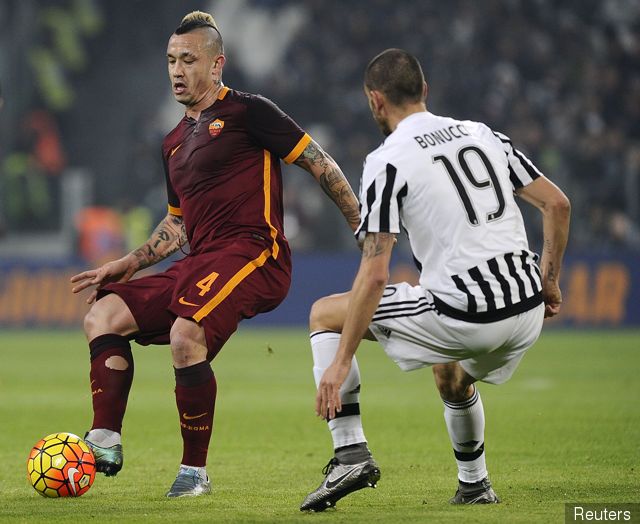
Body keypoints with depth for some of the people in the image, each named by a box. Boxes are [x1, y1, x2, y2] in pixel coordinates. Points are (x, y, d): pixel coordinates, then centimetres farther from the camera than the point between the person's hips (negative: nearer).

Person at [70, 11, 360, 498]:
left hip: (252, 253, -8)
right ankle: (105, 442, -10)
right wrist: (125, 266, 21)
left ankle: (195, 471, -19)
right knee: (103, 316, -4)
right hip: (198, 264, 9)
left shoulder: (247, 111, -1)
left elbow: (319, 162, -1)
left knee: (187, 335, -31)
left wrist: (362, 225, -6)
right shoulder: (175, 143, 22)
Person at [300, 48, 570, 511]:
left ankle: (351, 453, 3)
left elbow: (374, 276, -12)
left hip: (463, 317, -7)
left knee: (324, 314, 12)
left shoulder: (387, 162, -5)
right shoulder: (483, 134, 13)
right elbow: (557, 204, 12)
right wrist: (549, 281, 24)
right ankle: (475, 486, 42)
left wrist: (340, 362, -9)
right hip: (528, 312, 7)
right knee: (452, 378, 39)